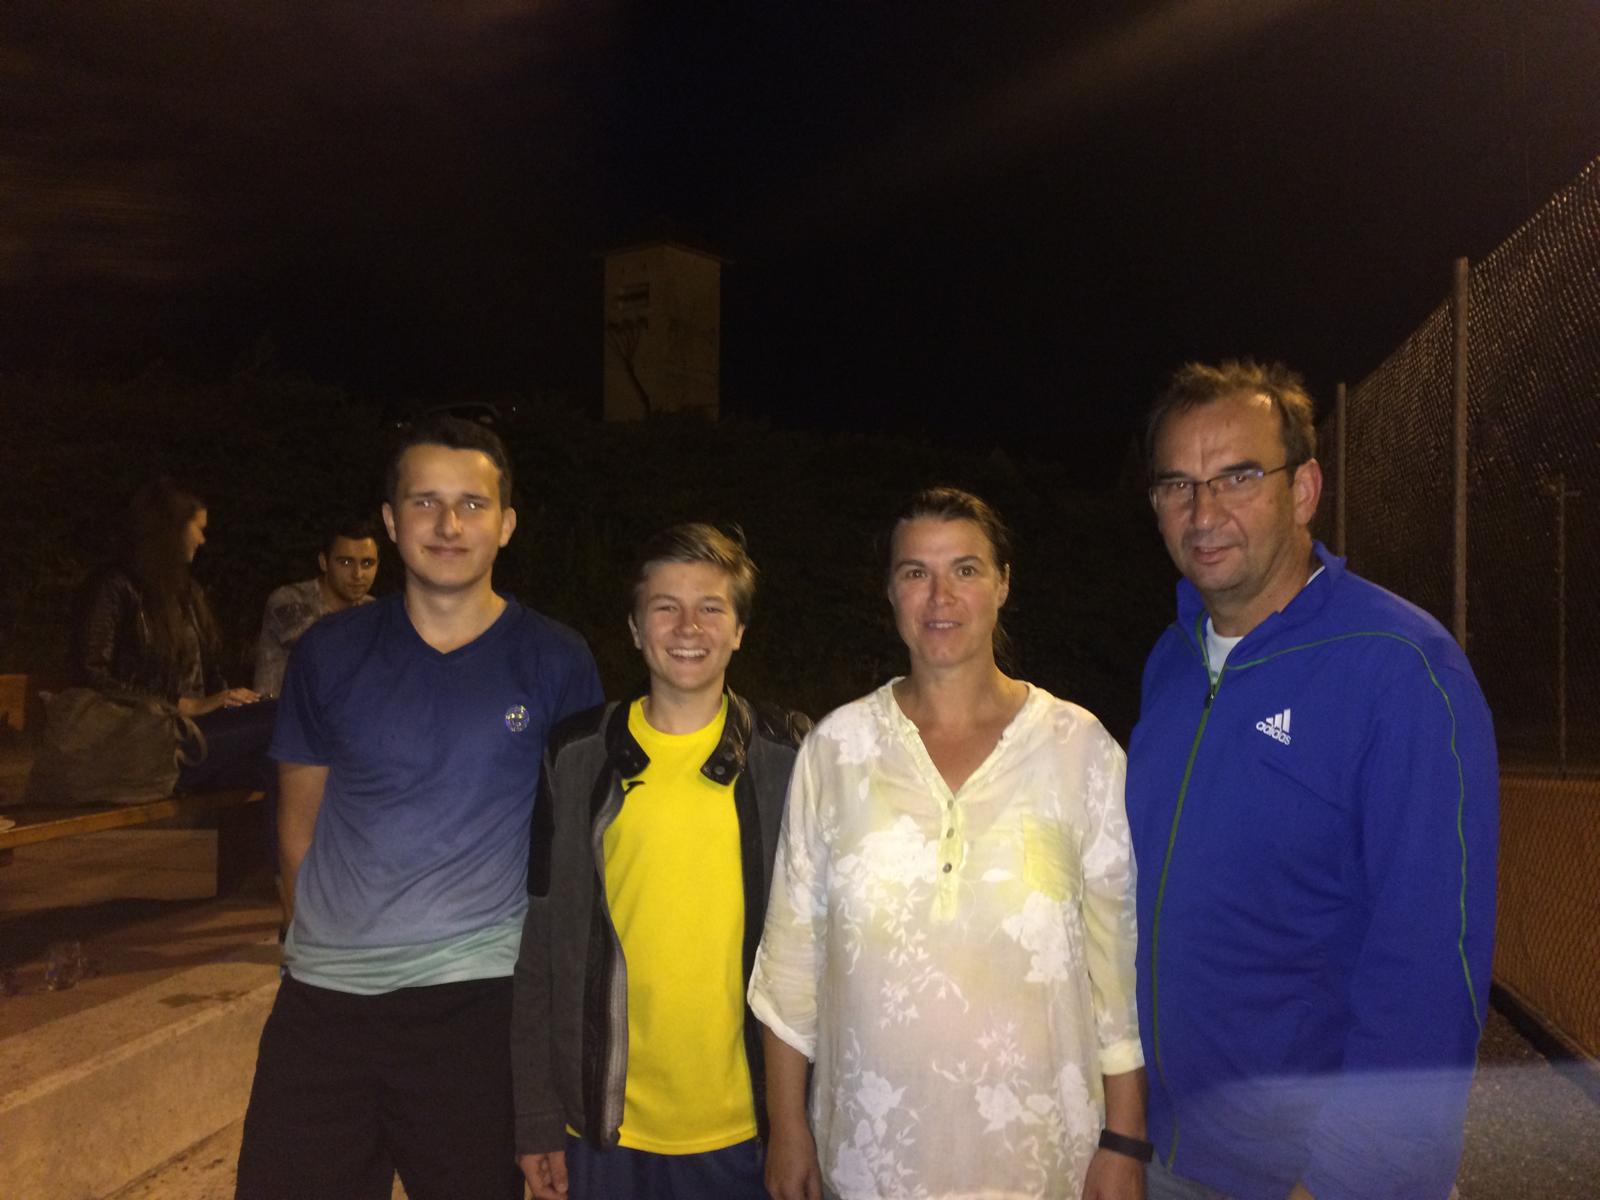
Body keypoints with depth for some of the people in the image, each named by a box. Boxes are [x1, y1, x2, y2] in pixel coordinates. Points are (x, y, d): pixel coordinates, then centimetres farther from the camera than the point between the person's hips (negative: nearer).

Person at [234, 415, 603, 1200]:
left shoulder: (556, 662, -2)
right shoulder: (332, 651, 3)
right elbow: (300, 818, 11)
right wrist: (325, 935, 7)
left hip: (479, 997, -2)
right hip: (323, 993, 2)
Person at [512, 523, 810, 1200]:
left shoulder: (789, 757, -3)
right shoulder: (577, 757, -1)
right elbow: (540, 941, 1)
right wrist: (536, 1122, -1)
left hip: (747, 1130, 0)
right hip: (605, 1129, 1)